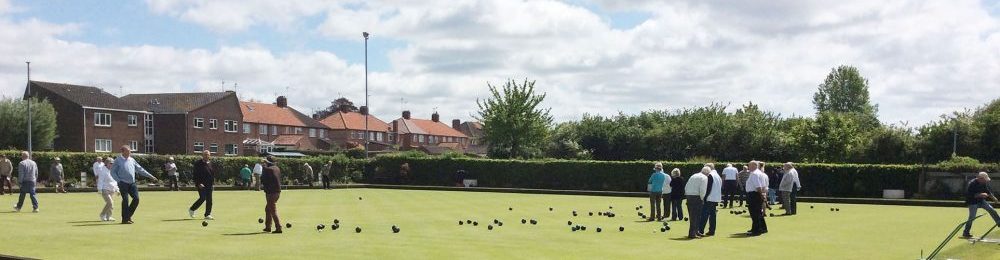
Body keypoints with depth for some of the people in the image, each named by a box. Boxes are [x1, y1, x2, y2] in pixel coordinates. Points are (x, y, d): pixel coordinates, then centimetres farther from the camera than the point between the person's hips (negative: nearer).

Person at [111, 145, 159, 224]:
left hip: (132, 183, 5)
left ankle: (128, 216, 11)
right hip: (123, 184, -5)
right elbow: (113, 172, -1)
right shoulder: (118, 160, -1)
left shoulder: (132, 160, 14)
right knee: (125, 200, -7)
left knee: (136, 198, -5)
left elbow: (140, 169, 17)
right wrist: (119, 181, -13)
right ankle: (125, 219, 3)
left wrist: (151, 176, 14)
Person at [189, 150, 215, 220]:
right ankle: (192, 209, 11)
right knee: (202, 198, -11)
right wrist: (198, 183, -16)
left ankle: (207, 215, 7)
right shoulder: (198, 163, -4)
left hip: (209, 185, 6)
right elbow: (196, 175, -8)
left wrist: (213, 183, 12)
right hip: (201, 184, -6)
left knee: (209, 200, 2)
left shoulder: (211, 163, 14)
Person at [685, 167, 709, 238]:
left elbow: (686, 187, 17)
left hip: (688, 196, 8)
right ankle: (692, 233, -4)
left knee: (692, 215, 15)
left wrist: (687, 195, 17)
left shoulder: (693, 176, 19)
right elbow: (702, 190, -16)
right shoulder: (704, 178, -4)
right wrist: (702, 198, -3)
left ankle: (695, 231, 24)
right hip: (696, 197, -8)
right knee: (696, 216, -3)